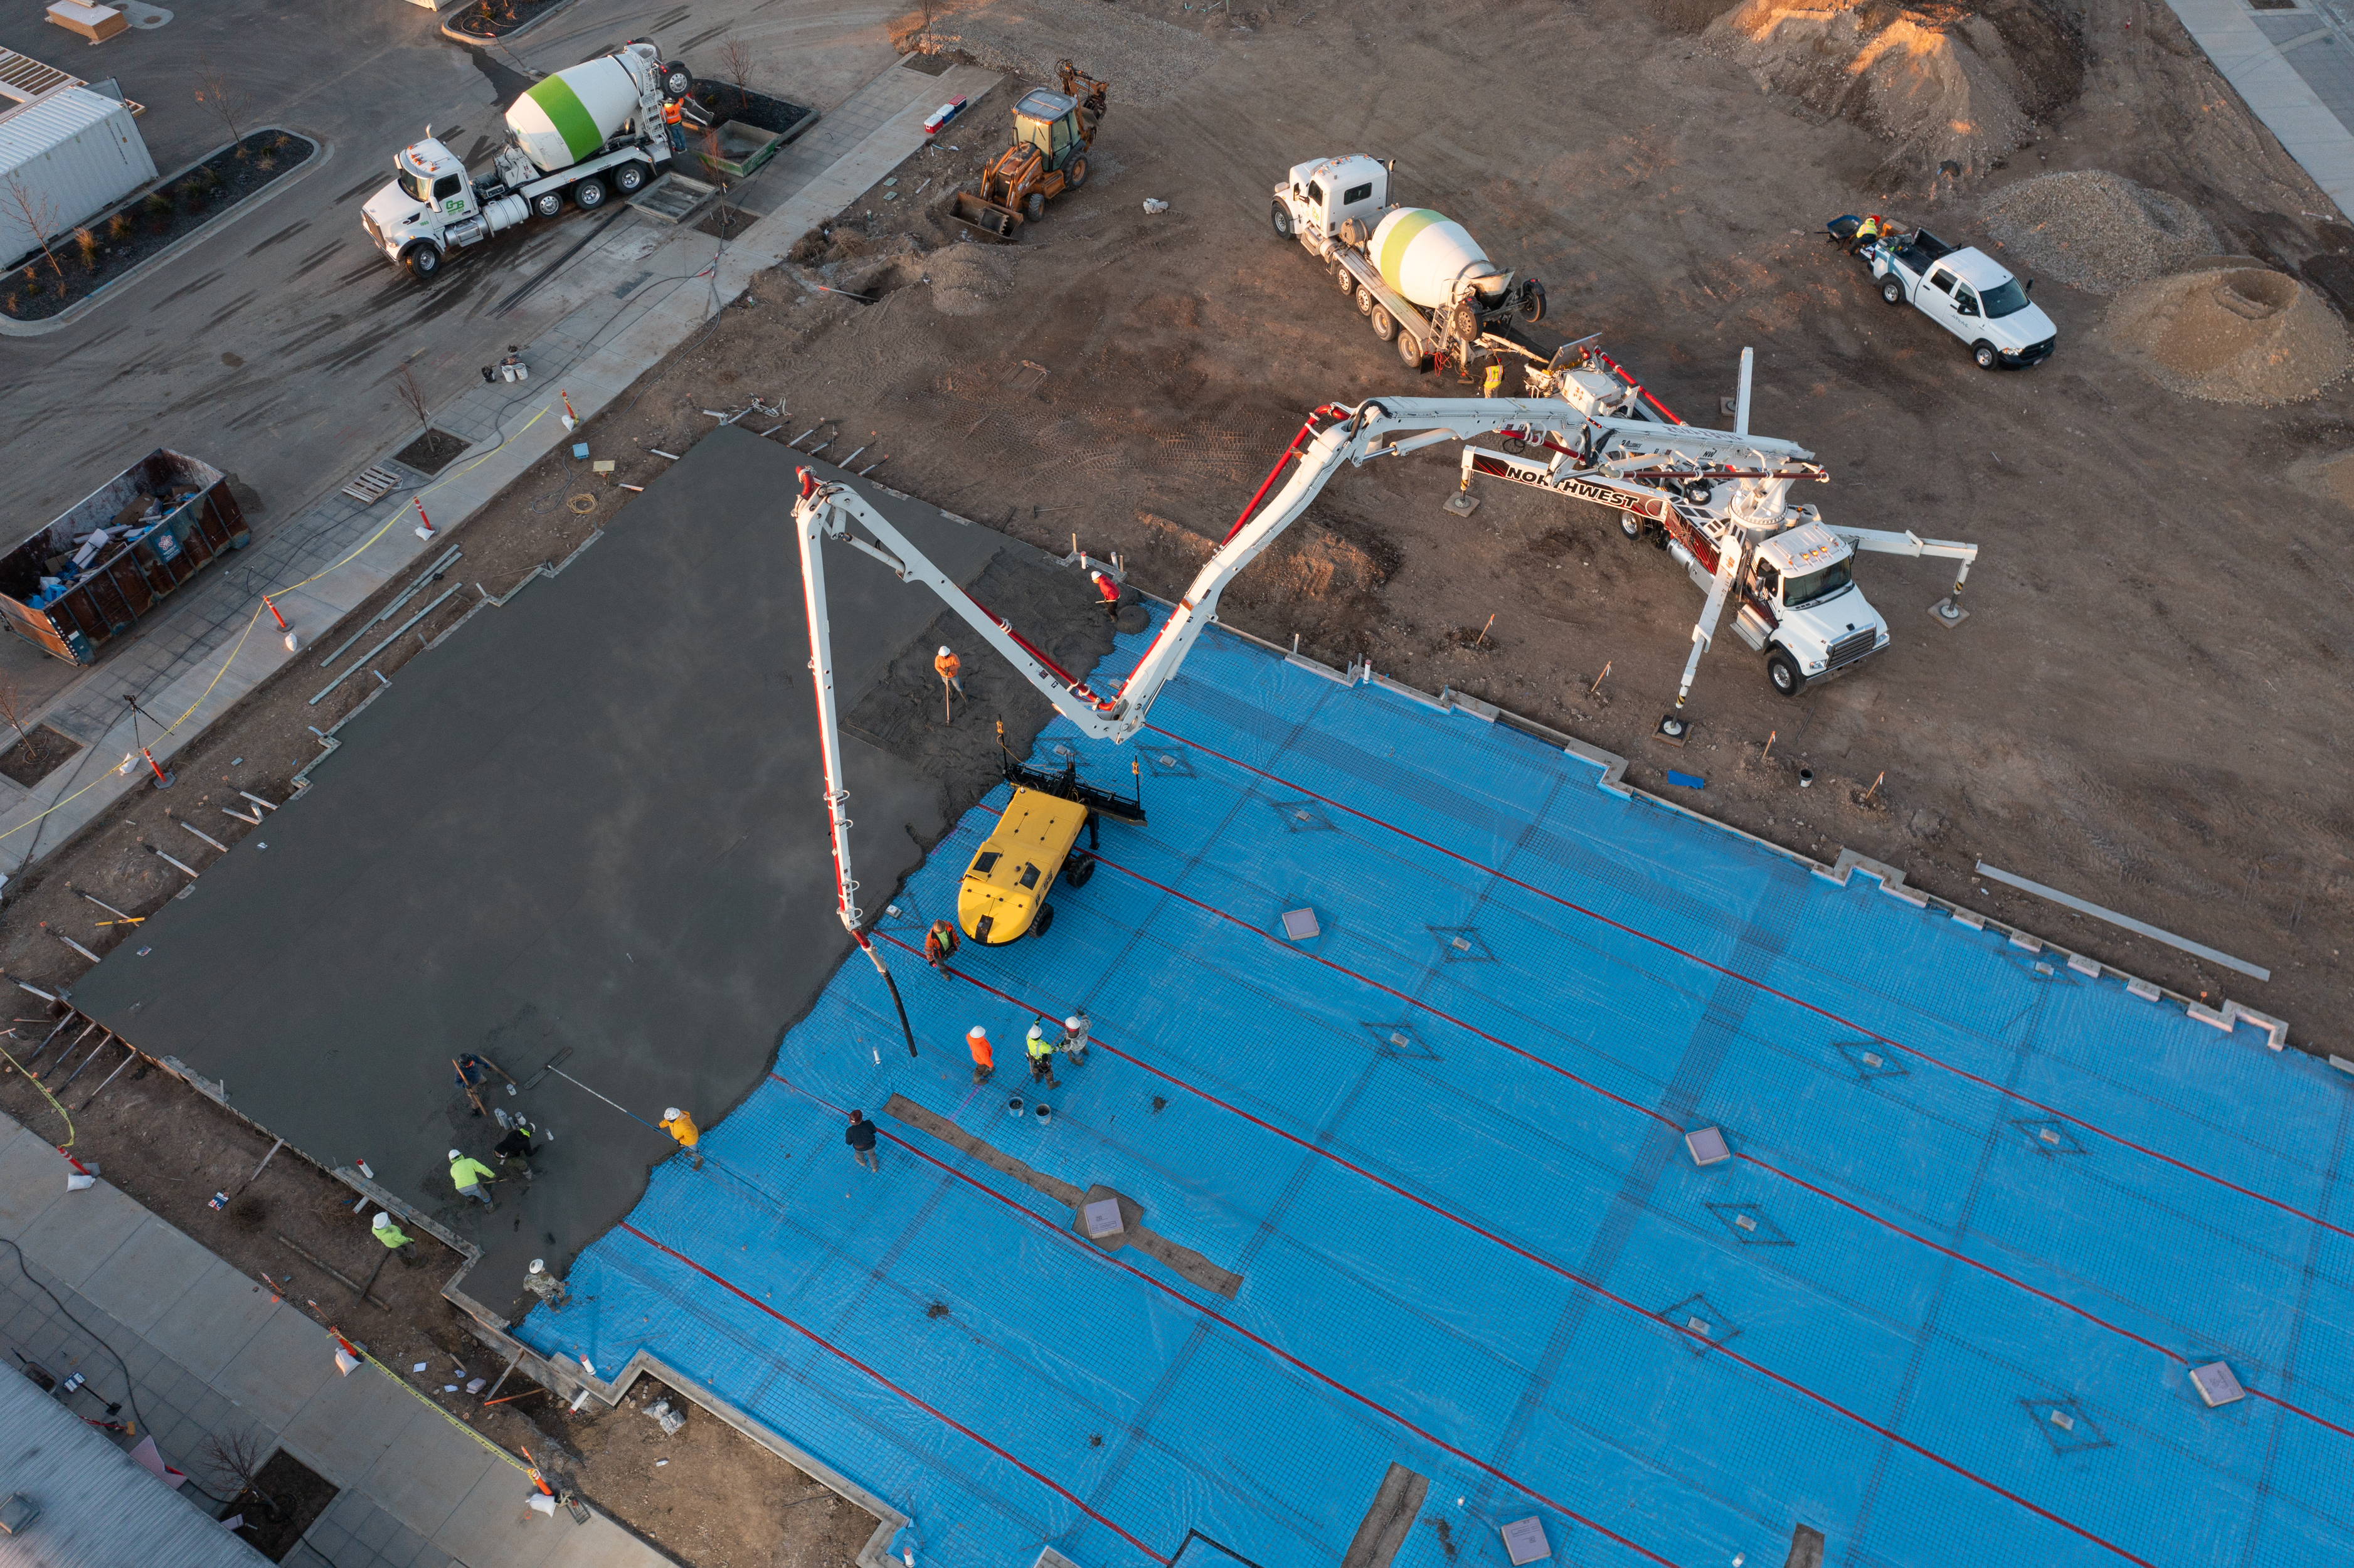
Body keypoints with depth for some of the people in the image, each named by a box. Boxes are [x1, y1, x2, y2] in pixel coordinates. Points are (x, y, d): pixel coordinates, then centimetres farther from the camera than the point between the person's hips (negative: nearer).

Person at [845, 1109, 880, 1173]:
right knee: (871, 1154, 35)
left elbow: (849, 1142, -16)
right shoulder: (868, 1124, -35)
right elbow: (874, 1131, -12)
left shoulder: (850, 1131, -36)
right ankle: (875, 1167, 60)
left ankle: (862, 1161, 67)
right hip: (870, 1145, 1)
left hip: (860, 1148, 0)